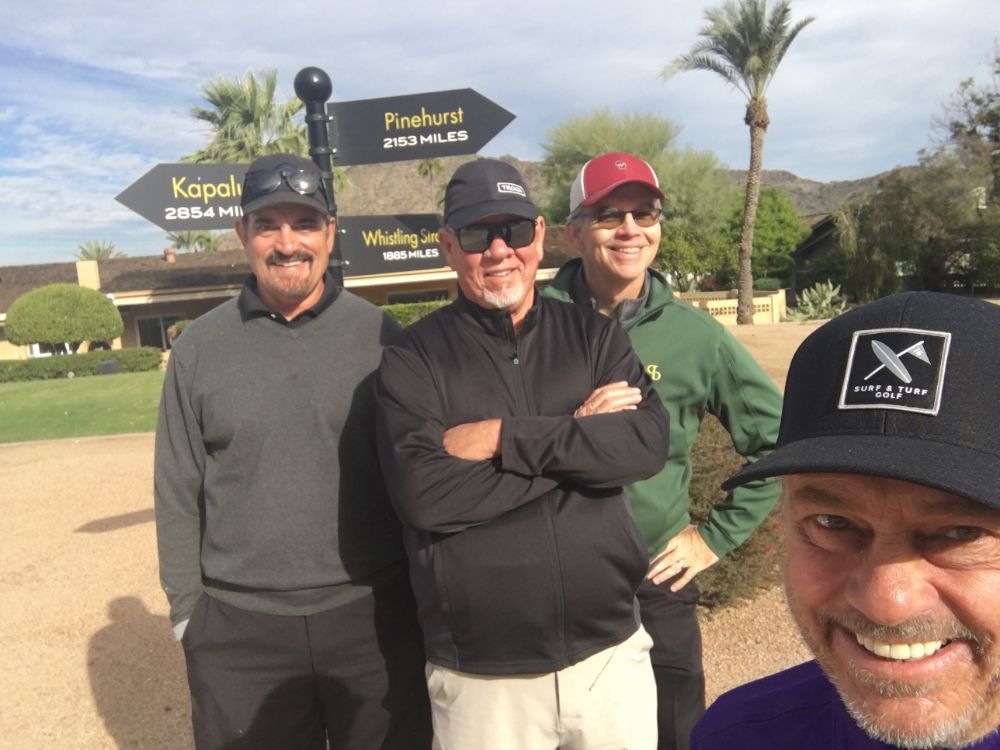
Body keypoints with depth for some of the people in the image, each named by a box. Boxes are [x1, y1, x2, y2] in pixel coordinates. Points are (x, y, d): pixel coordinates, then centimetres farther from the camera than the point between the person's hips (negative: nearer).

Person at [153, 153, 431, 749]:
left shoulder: (381, 337, -3)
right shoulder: (200, 347, 1)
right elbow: (179, 493, 5)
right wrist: (185, 607, 4)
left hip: (374, 614, 0)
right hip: (238, 628, 1)